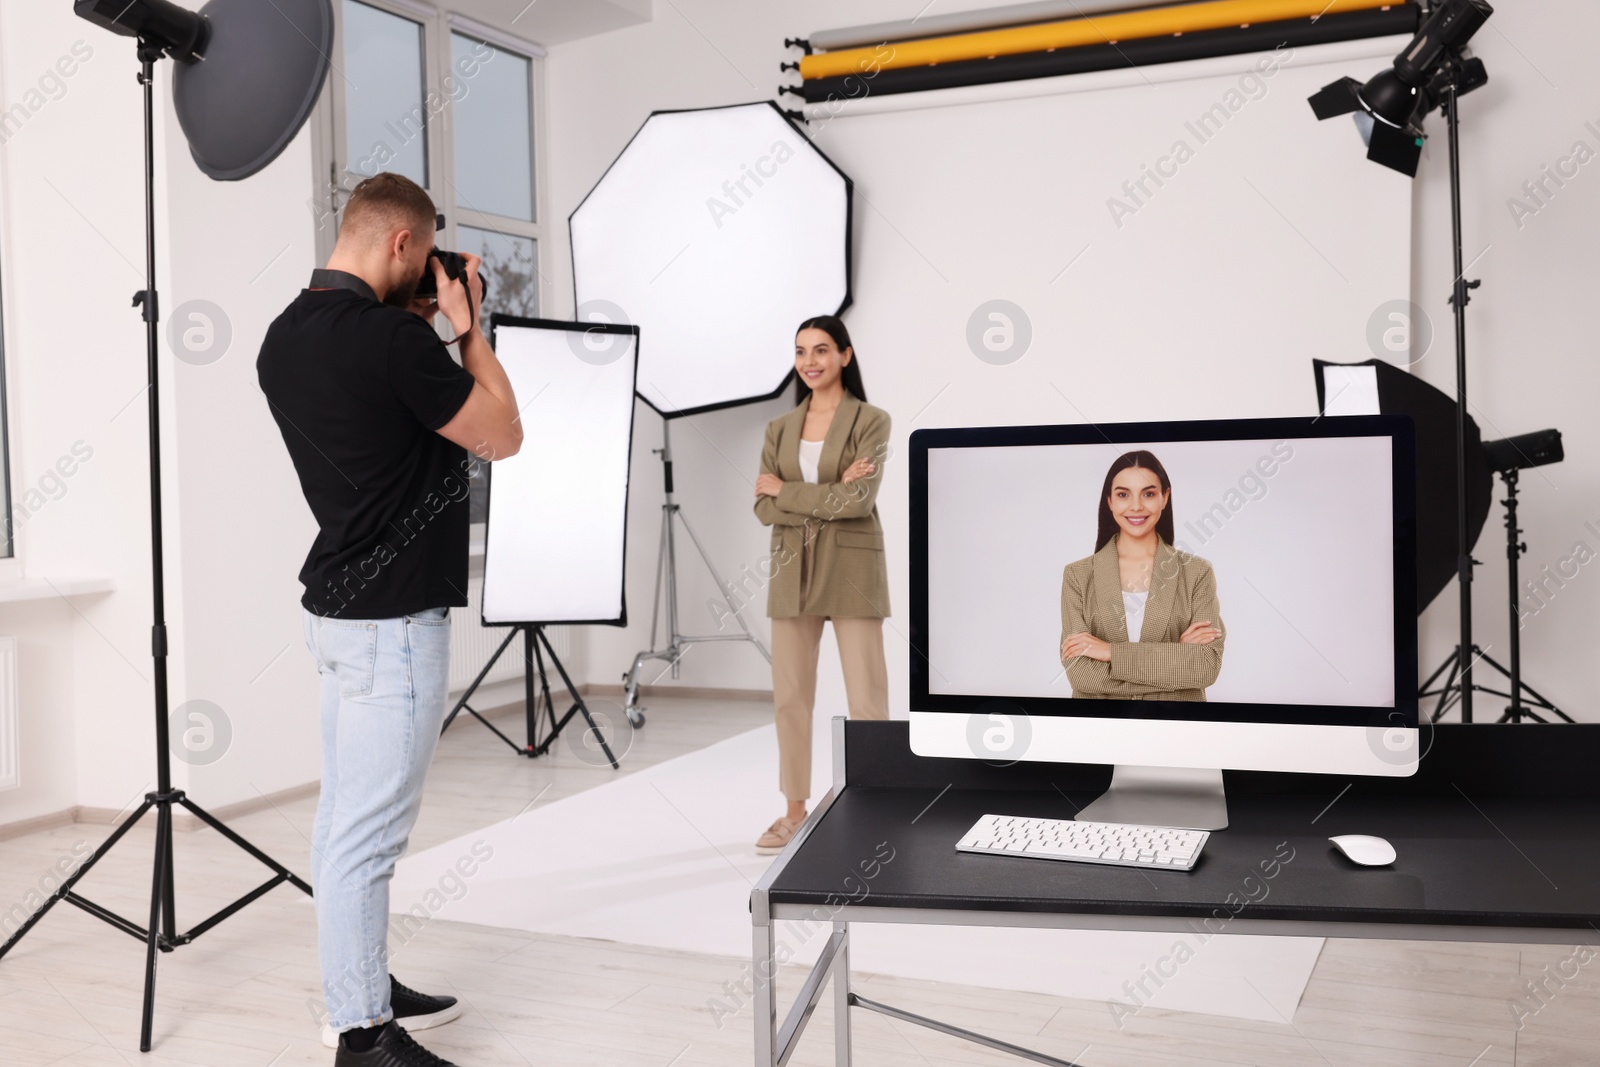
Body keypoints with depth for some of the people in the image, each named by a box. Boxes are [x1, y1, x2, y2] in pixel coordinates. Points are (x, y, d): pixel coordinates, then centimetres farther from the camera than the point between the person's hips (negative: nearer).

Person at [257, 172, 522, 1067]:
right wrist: (468, 327, 0)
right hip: (393, 619, -10)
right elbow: (502, 437, -8)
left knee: (348, 816, 16)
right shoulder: (392, 339, -19)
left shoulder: (286, 338, 8)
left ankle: (366, 986, 29)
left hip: (342, 607, 10)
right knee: (369, 830, -2)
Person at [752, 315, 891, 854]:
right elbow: (763, 508, 0)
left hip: (851, 571, -4)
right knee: (790, 696, 7)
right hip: (793, 572, 4)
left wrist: (785, 490, -8)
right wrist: (828, 497, -13)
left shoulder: (871, 421, -2)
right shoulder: (779, 428, 10)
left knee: (866, 697, -2)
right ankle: (795, 810, 20)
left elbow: (859, 500, -15)